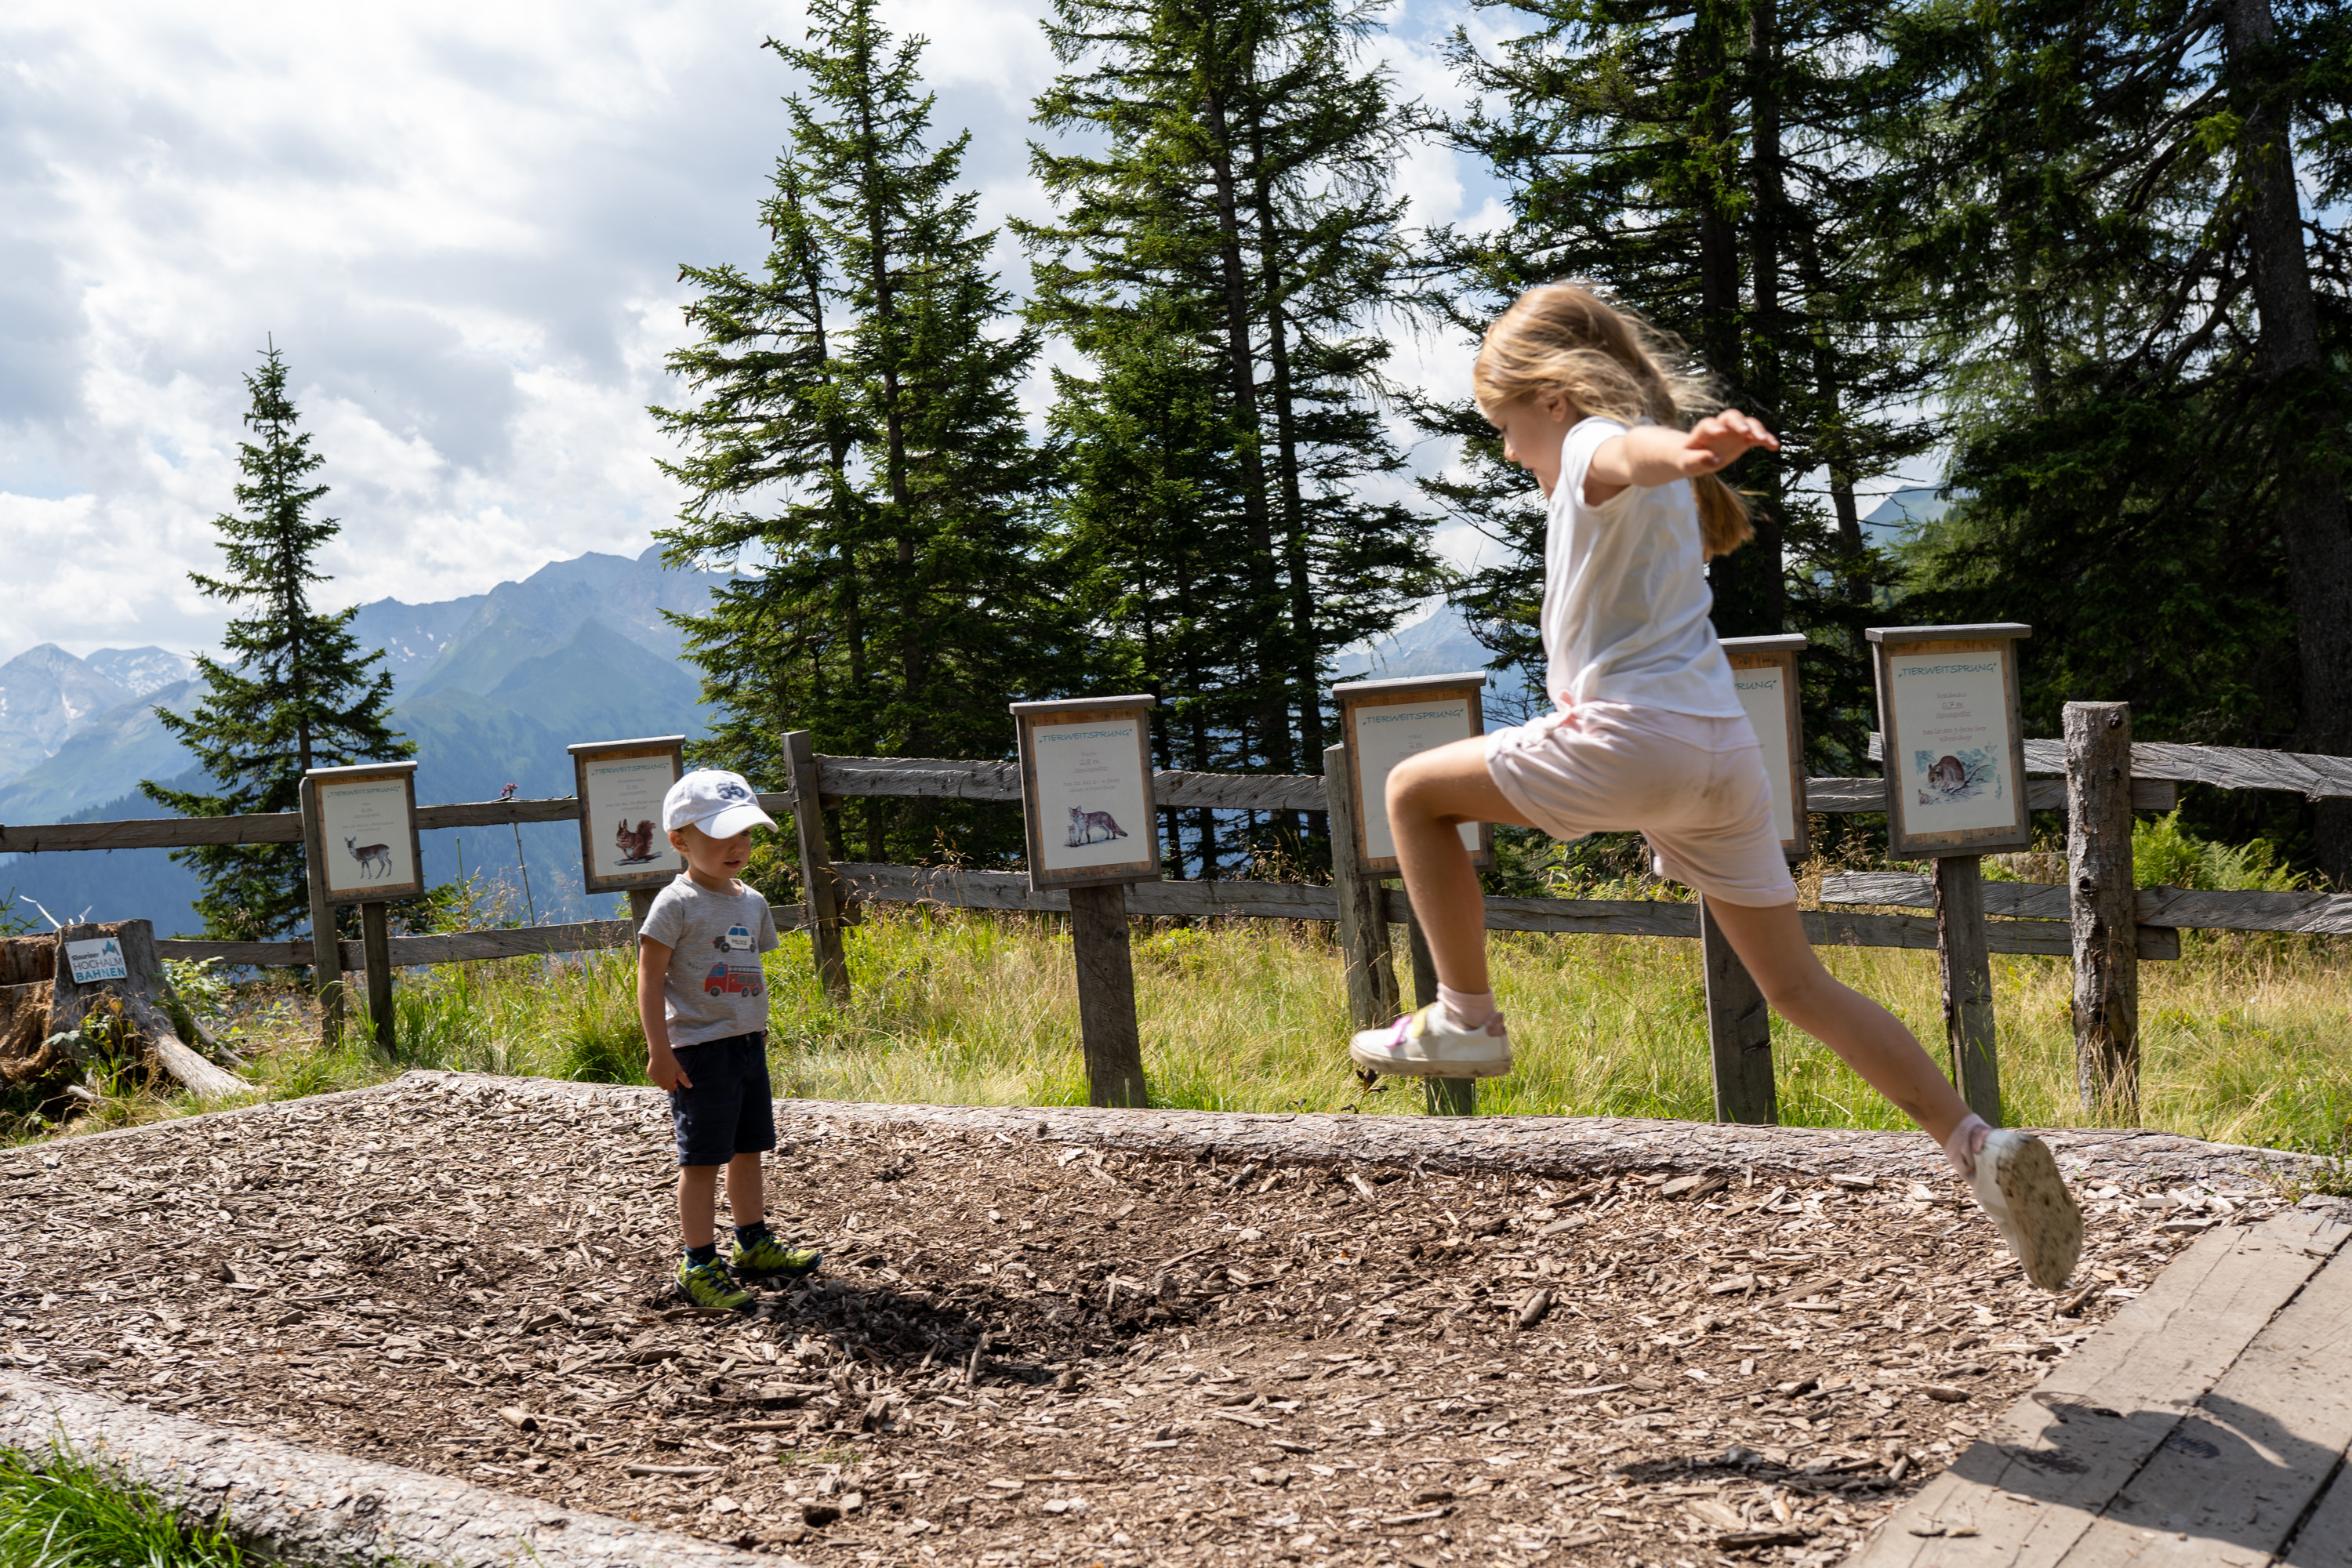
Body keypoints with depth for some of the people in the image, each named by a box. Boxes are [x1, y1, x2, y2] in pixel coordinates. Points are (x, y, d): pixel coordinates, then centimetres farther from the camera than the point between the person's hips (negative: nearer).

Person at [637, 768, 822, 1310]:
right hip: (699, 1047, -7)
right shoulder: (676, 904, -12)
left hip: (748, 1044, 7)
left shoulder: (752, 903, 10)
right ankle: (698, 1265, 6)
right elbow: (650, 978, -14)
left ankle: (753, 1245, 30)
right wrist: (659, 1051, -18)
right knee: (703, 1158, -2)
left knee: (748, 1148, 16)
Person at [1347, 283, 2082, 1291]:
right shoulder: (1662, 481, 24)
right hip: (1723, 751, 9)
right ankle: (1980, 1148, 5)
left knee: (1414, 790, 7)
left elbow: (1638, 451, -30)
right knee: (1799, 987, 12)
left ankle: (1465, 1020, 7)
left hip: (1634, 737, -9)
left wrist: (1690, 448, -52)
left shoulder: (1594, 444, -3)